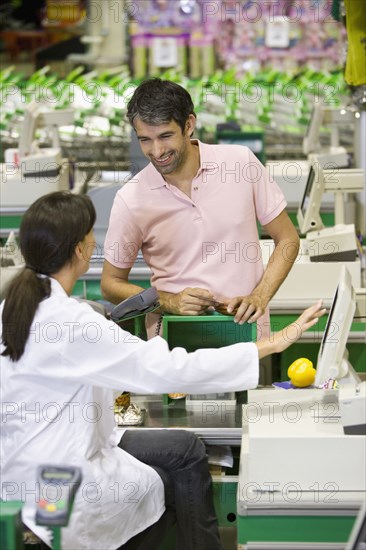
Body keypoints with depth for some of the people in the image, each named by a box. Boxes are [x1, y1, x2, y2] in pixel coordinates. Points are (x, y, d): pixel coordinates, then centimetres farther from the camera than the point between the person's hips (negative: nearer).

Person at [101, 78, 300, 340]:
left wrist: (259, 298, -7)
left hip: (244, 327, 1)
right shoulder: (131, 200, -3)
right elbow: (111, 283, 8)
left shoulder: (241, 161, -1)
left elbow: (287, 239, 8)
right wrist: (170, 302, -9)